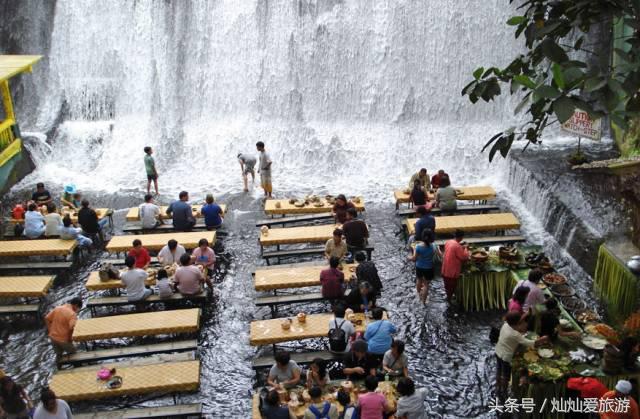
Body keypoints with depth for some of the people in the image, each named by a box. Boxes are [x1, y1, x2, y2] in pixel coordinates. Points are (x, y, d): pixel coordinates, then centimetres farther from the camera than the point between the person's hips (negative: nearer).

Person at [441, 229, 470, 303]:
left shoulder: (448, 242, -1)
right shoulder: (457, 246, -25)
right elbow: (464, 257, -18)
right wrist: (465, 248, -4)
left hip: (445, 269, 8)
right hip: (452, 270, -8)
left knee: (447, 285, 25)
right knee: (452, 286, 11)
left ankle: (448, 297, 43)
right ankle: (449, 299, 24)